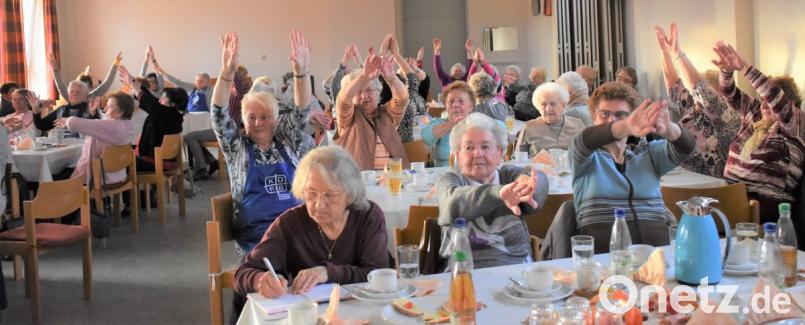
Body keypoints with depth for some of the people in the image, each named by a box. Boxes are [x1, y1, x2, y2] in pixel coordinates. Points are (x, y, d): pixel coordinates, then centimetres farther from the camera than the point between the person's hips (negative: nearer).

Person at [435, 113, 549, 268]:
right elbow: (454, 202, -16)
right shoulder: (449, 179, 8)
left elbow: (539, 179, -10)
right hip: (466, 272, -1)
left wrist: (527, 182, -35)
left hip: (519, 268, 2)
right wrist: (498, 193, -35)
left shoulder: (508, 174, 13)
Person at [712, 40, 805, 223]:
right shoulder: (754, 116, 17)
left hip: (767, 202, -6)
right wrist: (727, 70, -12)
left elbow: (776, 99, -19)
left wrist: (743, 67, -25)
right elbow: (730, 94, 10)